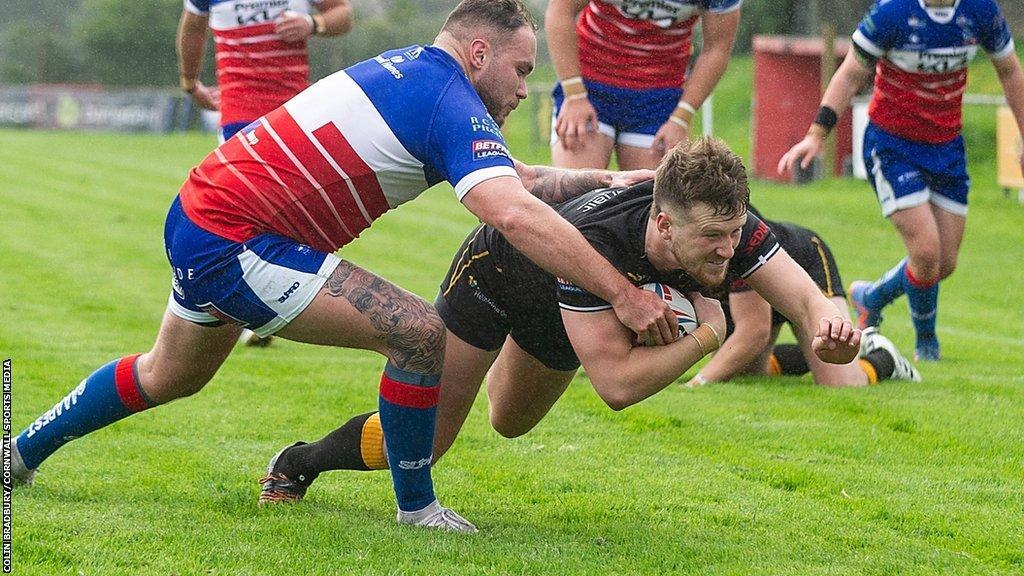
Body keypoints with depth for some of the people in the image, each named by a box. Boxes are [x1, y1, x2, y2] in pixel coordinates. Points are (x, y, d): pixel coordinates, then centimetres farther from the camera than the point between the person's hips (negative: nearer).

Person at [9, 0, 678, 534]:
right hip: (233, 243, -10)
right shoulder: (450, 104, -18)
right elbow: (516, 215, -32)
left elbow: (511, 180, 21)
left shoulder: (409, 69, 11)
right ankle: (417, 506, 0)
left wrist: (600, 178, 12)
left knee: (168, 377, 33)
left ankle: (21, 453, 47)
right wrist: (624, 294, -31)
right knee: (418, 332, -15)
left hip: (200, 214, 10)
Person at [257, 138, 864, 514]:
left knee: (511, 423, 31)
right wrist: (706, 334, -48)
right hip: (498, 272, -6)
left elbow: (803, 294, -37)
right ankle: (299, 464, 20)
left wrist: (827, 322, -60)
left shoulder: (728, 226, -36)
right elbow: (618, 384, -52)